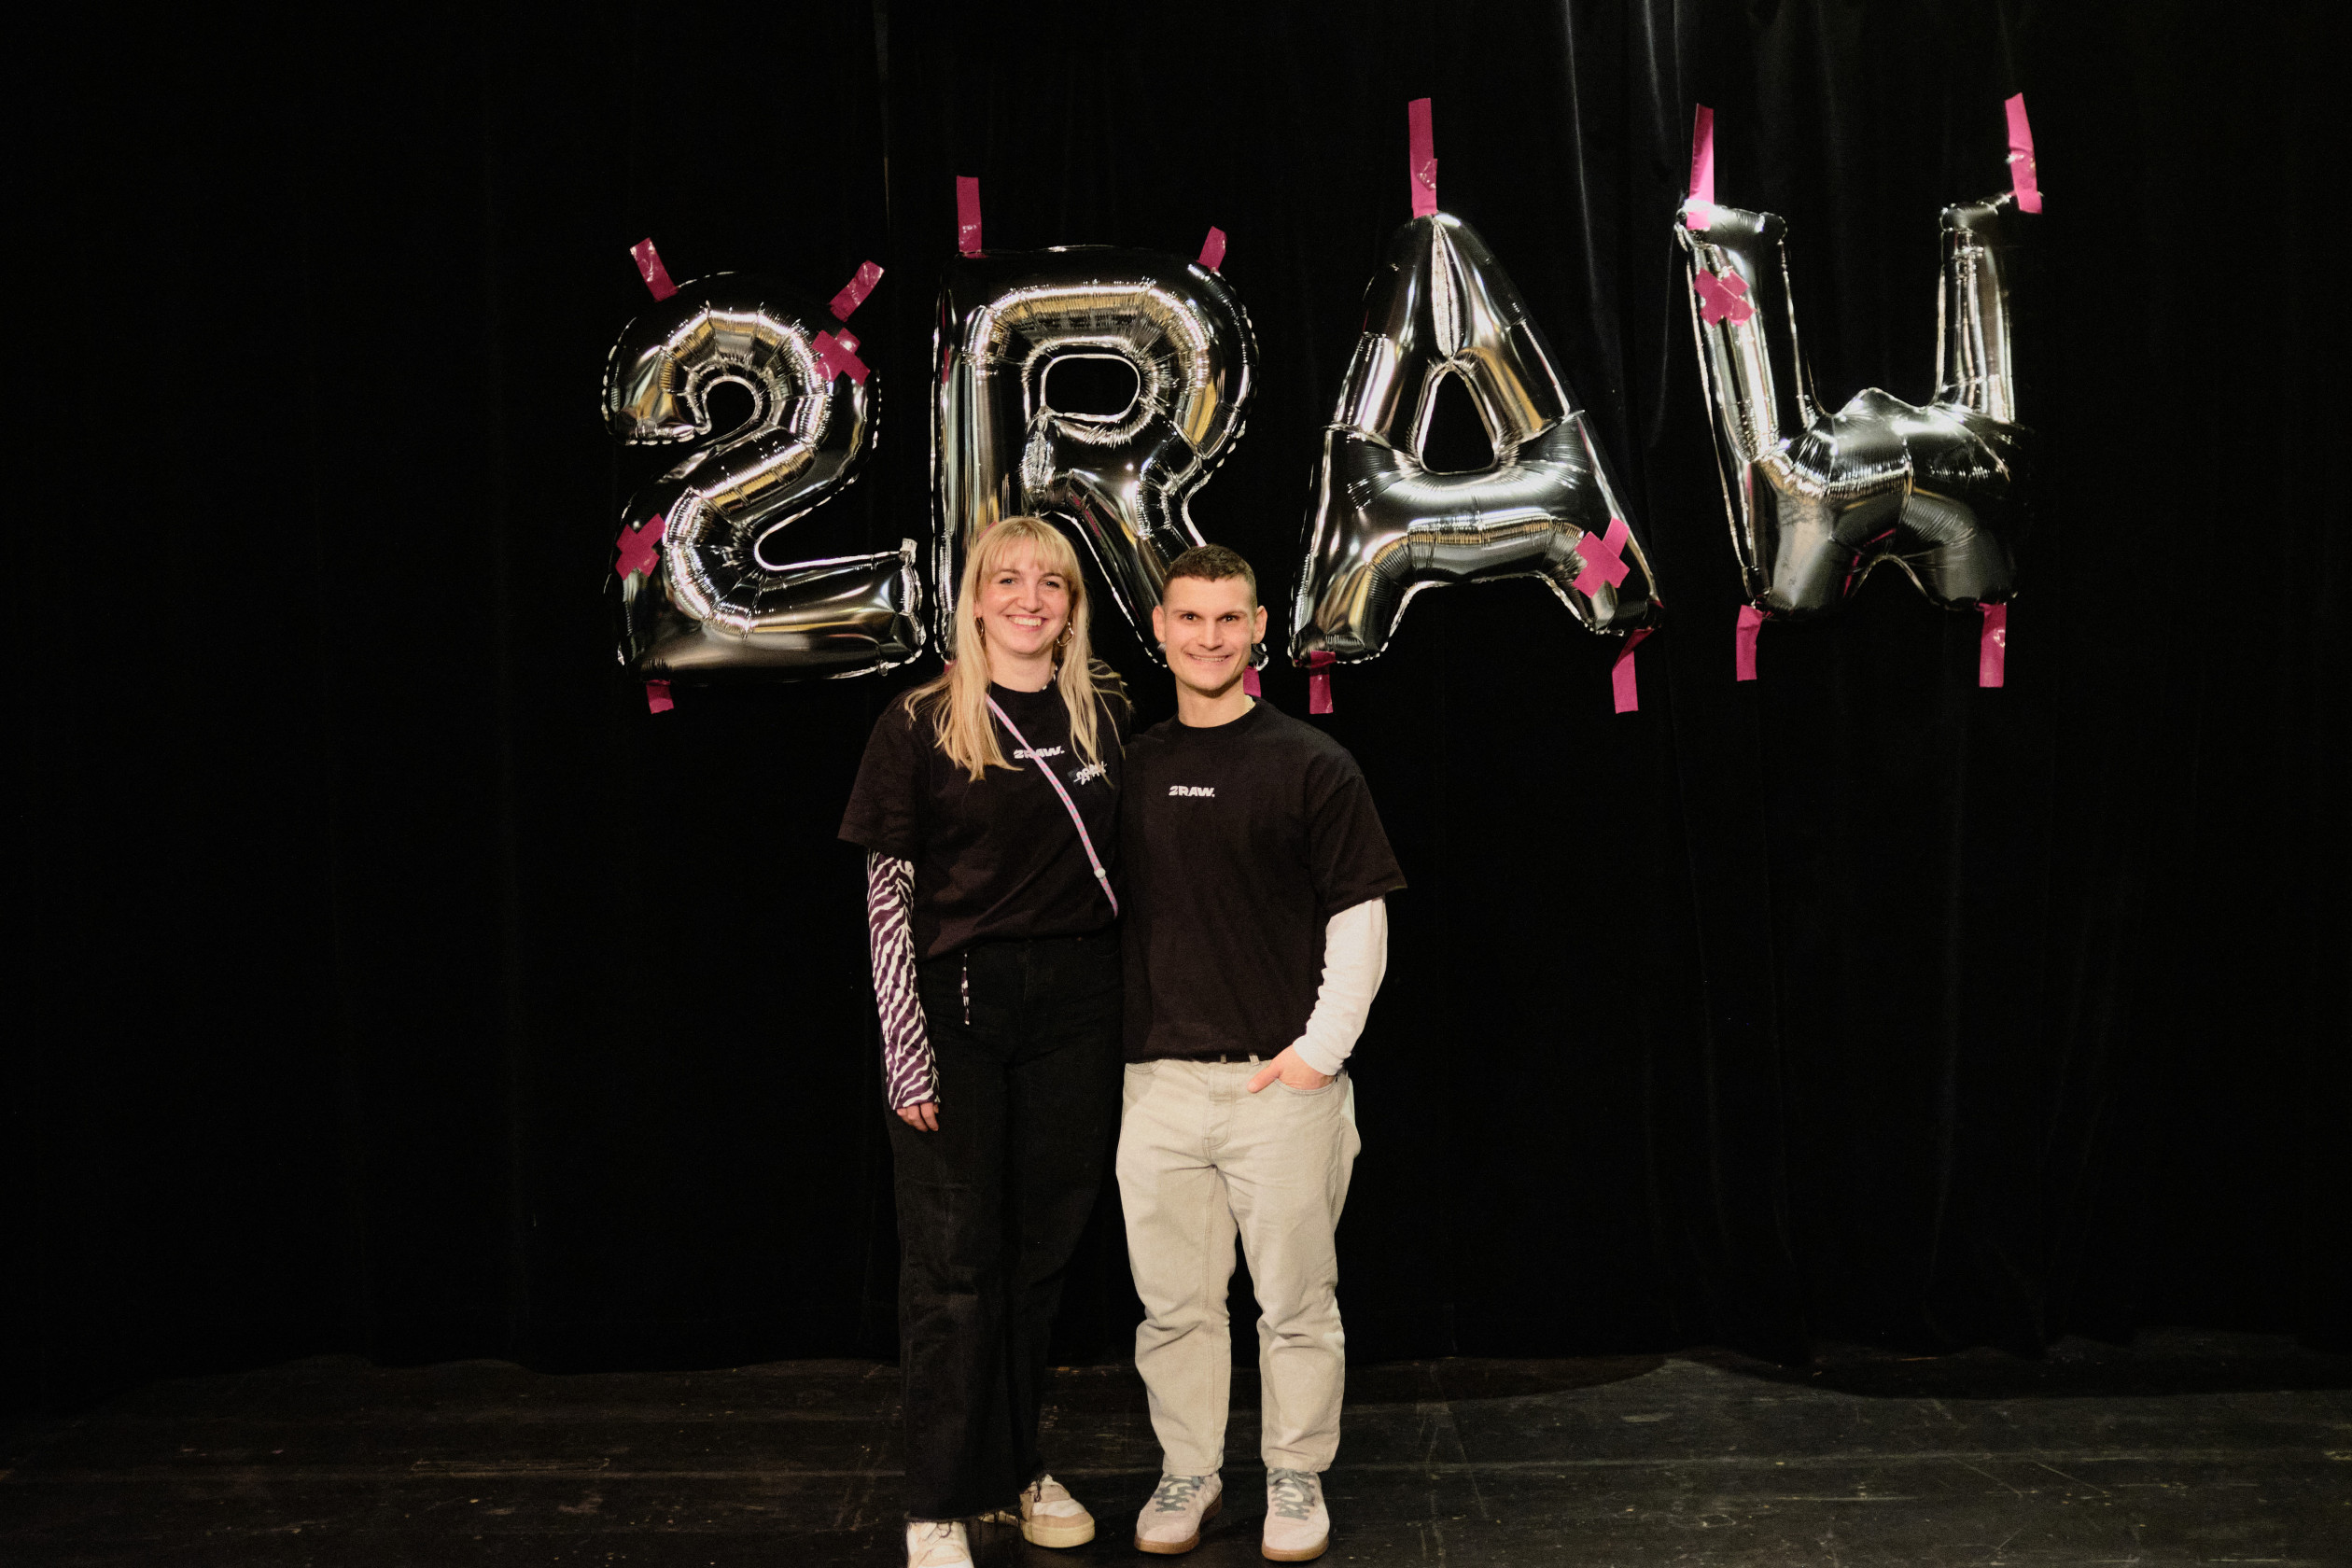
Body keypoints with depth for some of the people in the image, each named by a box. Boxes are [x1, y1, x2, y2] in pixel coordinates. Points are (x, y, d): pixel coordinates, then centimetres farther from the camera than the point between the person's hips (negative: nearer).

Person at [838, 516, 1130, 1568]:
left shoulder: (1106, 713, 7)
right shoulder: (921, 725, -4)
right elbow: (888, 891, -5)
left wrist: (1135, 1007, 11)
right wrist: (906, 1048, -11)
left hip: (1076, 1006, 4)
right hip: (957, 1002, -3)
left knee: (1042, 1245, 12)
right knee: (953, 1256, 2)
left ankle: (1016, 1468, 28)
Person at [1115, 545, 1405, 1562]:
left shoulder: (1311, 765, -2)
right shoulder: (1131, 768, 9)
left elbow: (1360, 917, -3)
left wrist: (1322, 1048, -9)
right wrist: (1110, 1041, 12)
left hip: (1281, 1079, -3)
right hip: (1158, 1082, 3)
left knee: (1294, 1301, 6)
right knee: (1173, 1302, 10)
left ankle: (1297, 1479, 23)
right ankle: (1187, 1472, 26)